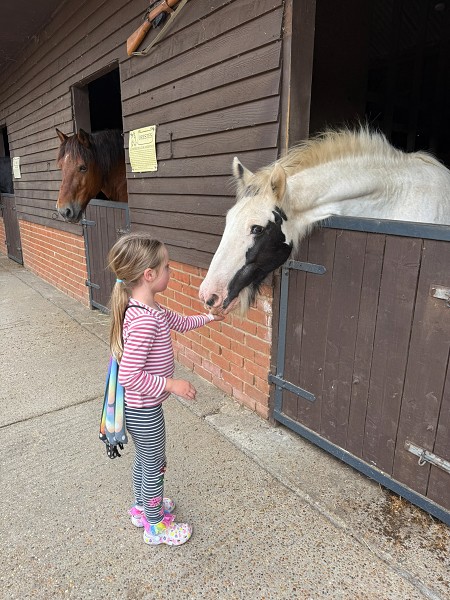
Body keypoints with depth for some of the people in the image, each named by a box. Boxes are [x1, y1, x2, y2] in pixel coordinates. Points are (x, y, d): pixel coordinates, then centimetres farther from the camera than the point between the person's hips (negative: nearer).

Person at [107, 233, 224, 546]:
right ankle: (156, 526, 39)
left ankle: (143, 507, 53)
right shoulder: (144, 320, -33)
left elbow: (180, 322, 16)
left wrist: (210, 316, 16)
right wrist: (171, 384, -26)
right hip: (145, 411, -9)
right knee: (155, 467, 14)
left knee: (144, 459, 29)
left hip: (140, 406, 9)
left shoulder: (147, 308, -2)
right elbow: (129, 375, -32)